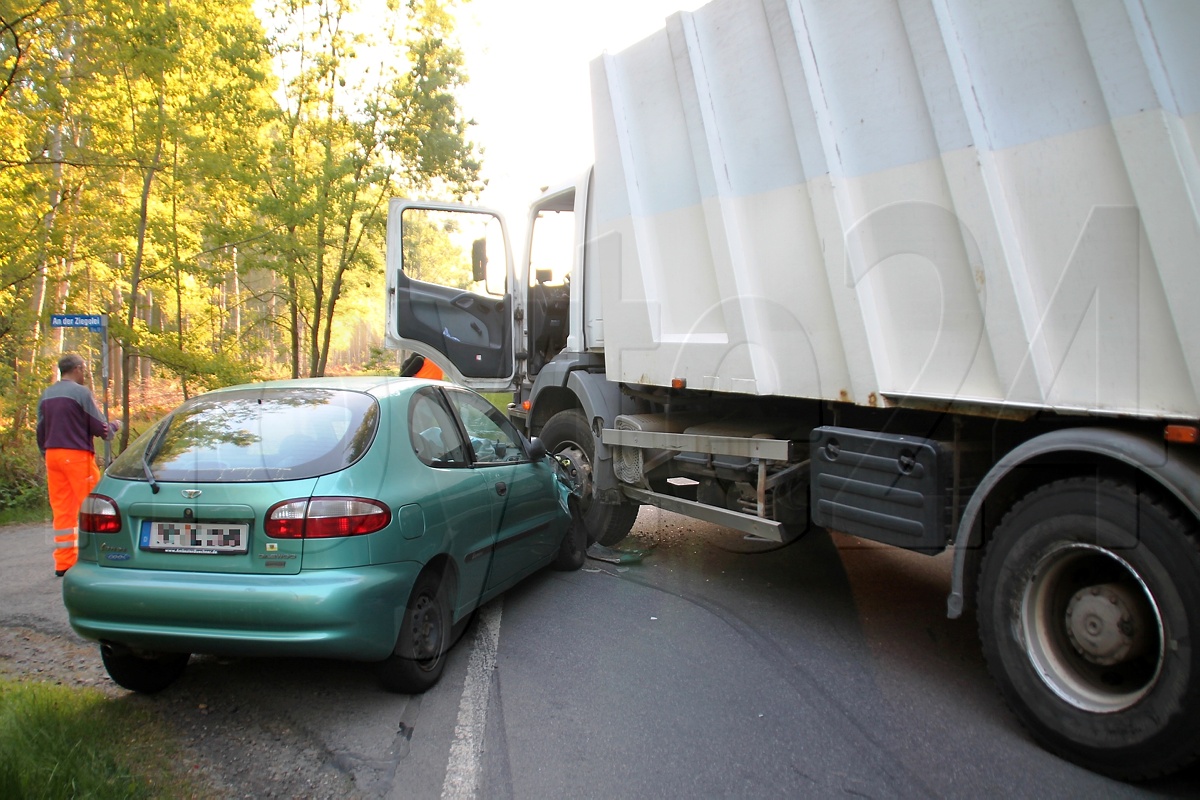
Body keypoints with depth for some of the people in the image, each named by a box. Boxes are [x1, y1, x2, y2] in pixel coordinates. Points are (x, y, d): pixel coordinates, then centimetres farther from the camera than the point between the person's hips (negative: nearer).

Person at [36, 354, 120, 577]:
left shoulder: (45, 396, 12)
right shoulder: (81, 392, -9)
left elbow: (40, 432, 18)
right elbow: (99, 427, -10)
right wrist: (114, 426, 10)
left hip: (53, 455, 7)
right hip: (76, 455, -7)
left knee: (61, 510, 9)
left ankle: (63, 562, 11)